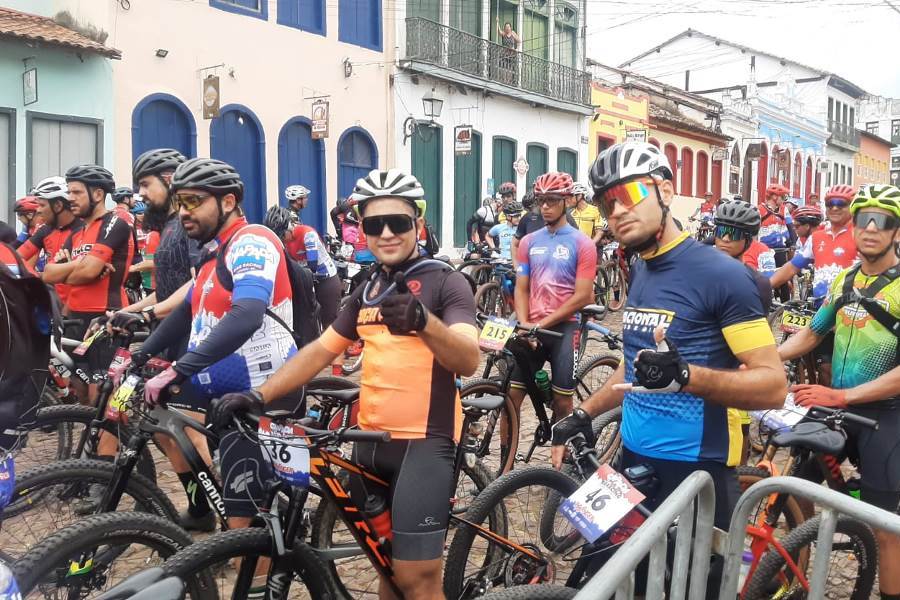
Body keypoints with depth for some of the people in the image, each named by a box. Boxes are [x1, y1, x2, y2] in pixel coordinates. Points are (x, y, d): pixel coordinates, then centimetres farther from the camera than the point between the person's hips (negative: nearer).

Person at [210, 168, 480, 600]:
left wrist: (422, 321, -43)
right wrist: (259, 395, -1)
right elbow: (320, 350, 11)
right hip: (370, 440, 7)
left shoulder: (446, 282, -9)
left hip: (425, 441, -7)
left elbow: (468, 361, -23)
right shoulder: (367, 291, 13)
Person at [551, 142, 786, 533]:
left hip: (696, 471, -7)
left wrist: (685, 376, -32)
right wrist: (583, 415, 14)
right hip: (634, 460, 7)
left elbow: (774, 386, -18)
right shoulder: (638, 273, 8)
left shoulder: (720, 273, -16)